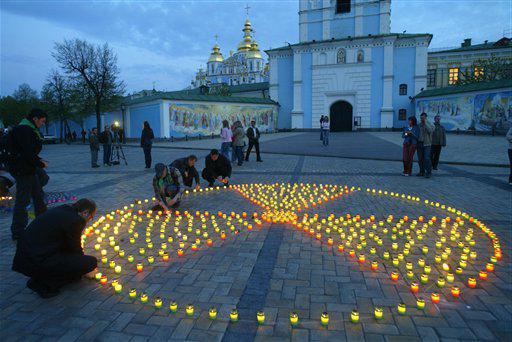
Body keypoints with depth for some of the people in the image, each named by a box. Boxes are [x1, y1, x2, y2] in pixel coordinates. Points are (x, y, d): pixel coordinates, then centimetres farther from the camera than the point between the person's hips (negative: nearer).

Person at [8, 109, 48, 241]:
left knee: (38, 196, 19)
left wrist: (39, 161, 6)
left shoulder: (30, 130, 14)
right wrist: (41, 163, -12)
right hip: (23, 170, -11)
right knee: (23, 200, -3)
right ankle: (18, 232, 7)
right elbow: (28, 153, -25)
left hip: (30, 169, 11)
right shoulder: (24, 130, -19)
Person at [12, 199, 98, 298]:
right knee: (91, 261, -11)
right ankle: (45, 284, -2)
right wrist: (87, 268, 18)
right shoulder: (76, 220, -14)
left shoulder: (61, 210, 13)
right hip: (38, 262, -10)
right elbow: (75, 249, -1)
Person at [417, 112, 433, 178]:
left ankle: (428, 172, -7)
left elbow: (430, 131, -25)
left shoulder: (429, 124, -4)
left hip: (426, 144, -5)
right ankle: (422, 172, 15)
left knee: (427, 158, -12)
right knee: (420, 159, 6)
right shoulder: (419, 125, 10)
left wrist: (425, 123, -22)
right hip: (419, 143, 5)